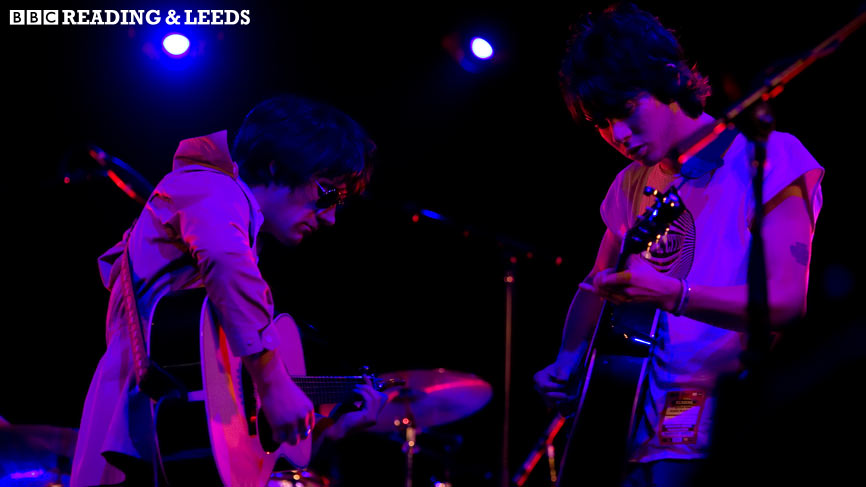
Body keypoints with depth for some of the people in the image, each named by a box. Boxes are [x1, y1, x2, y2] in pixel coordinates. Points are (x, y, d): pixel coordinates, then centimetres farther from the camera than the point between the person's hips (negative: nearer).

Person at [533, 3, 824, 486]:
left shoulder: (762, 157, -5)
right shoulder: (633, 185, 15)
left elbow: (787, 301, -14)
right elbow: (596, 285, 27)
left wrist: (672, 295, -25)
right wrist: (567, 363, 9)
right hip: (635, 418, 6)